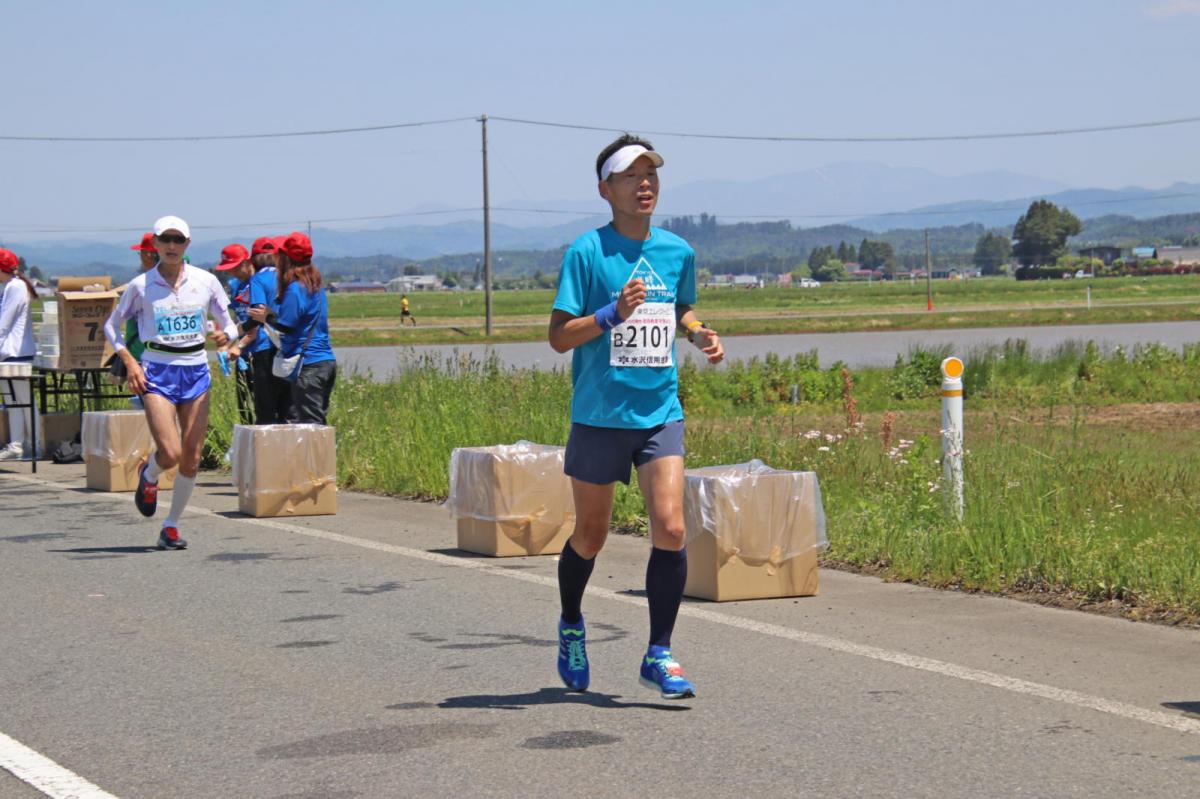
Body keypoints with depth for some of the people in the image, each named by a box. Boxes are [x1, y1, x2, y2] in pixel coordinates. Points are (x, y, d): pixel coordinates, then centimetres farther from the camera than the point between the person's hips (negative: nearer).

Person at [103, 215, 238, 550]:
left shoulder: (206, 281, 4)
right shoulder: (141, 285, -1)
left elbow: (229, 324, 11)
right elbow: (112, 325, 9)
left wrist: (226, 335, -13)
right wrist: (129, 363, -5)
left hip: (196, 371, 3)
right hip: (157, 372, -3)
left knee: (191, 460, 0)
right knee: (170, 453, -16)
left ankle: (171, 526, 17)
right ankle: (149, 475, 20)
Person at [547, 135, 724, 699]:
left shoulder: (677, 252, 6)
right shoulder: (587, 251, -8)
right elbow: (559, 337, -10)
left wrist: (699, 334, 5)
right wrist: (614, 313, -24)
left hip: (660, 413, 3)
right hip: (599, 415, -3)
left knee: (670, 527, -13)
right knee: (591, 536, 11)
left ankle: (659, 655, -3)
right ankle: (571, 627, 38)